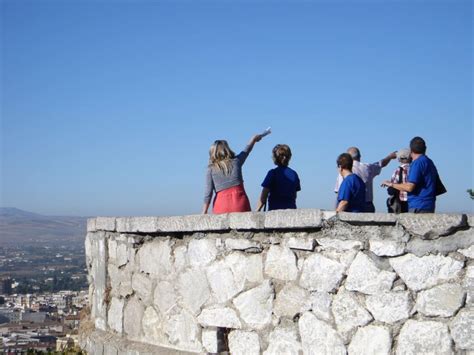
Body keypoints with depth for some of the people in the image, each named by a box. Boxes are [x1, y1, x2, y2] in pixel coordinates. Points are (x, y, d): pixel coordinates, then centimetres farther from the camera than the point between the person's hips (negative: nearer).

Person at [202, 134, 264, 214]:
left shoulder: (211, 169, 3)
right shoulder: (236, 161, 9)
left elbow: (208, 192, -2)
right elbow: (247, 150, 29)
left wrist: (204, 212, 3)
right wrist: (254, 139, 49)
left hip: (221, 205, -1)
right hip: (239, 201, 1)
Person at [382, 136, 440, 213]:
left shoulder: (417, 163, -12)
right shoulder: (430, 162, 17)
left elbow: (410, 187, -18)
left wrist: (391, 184, -7)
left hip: (418, 207, -9)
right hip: (429, 207, 9)